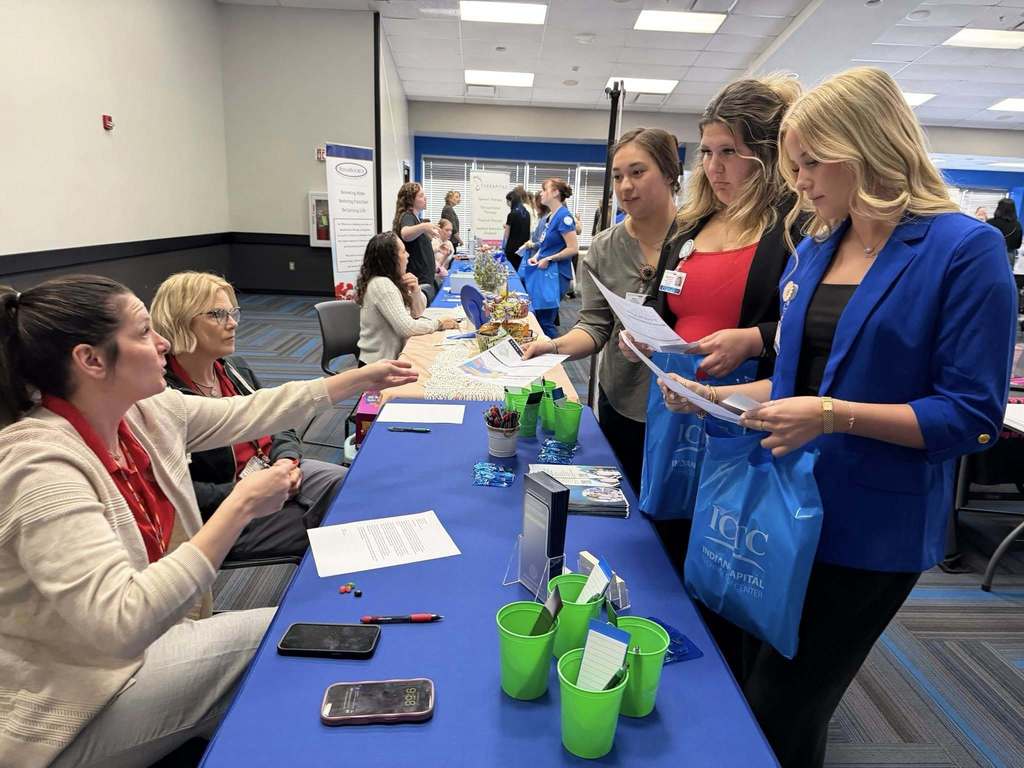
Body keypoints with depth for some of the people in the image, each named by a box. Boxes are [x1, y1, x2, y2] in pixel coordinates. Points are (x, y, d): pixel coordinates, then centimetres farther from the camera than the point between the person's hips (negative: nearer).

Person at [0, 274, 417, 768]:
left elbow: (247, 413, 5)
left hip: (141, 640, 7)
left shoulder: (144, 412, -7)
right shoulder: (42, 468, -30)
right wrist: (240, 506, -35)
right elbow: (122, 623, -36)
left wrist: (362, 379, 6)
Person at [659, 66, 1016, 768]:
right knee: (746, 690, 20)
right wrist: (718, 396, 0)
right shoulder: (815, 249, 8)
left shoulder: (965, 250, -12)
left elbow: (971, 416, -15)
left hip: (868, 526, -6)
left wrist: (835, 415, -26)